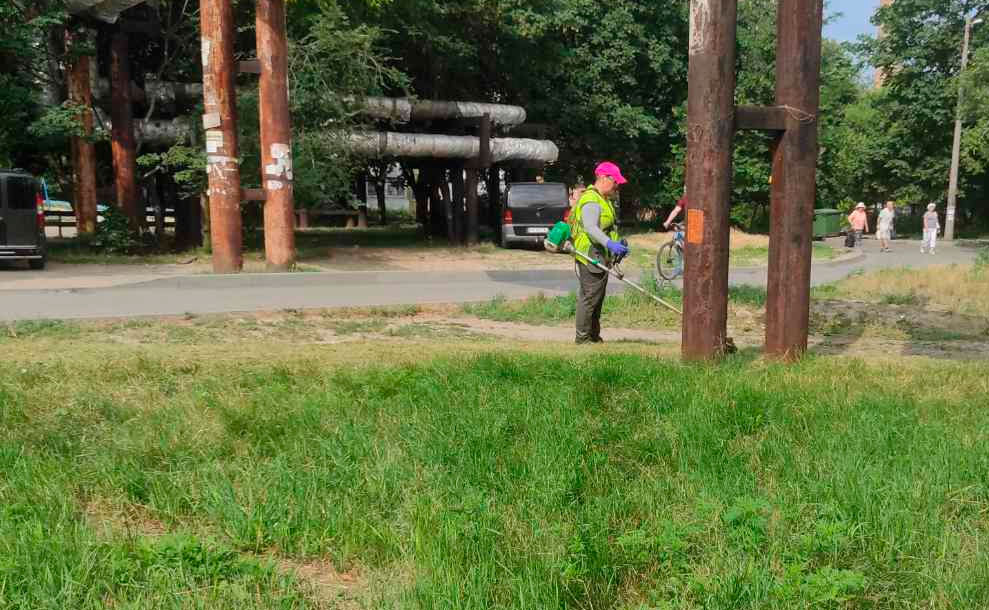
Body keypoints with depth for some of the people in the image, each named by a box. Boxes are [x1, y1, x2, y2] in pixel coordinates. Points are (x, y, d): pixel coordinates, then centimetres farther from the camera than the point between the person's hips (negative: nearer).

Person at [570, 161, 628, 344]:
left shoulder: (603, 200, 22)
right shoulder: (591, 201, -15)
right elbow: (591, 228, -29)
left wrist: (618, 245, 20)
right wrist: (610, 244, -40)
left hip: (600, 258, 11)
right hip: (590, 257, -11)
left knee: (597, 298, 15)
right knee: (590, 297, -8)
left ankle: (594, 336, 24)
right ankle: (583, 338, -2)